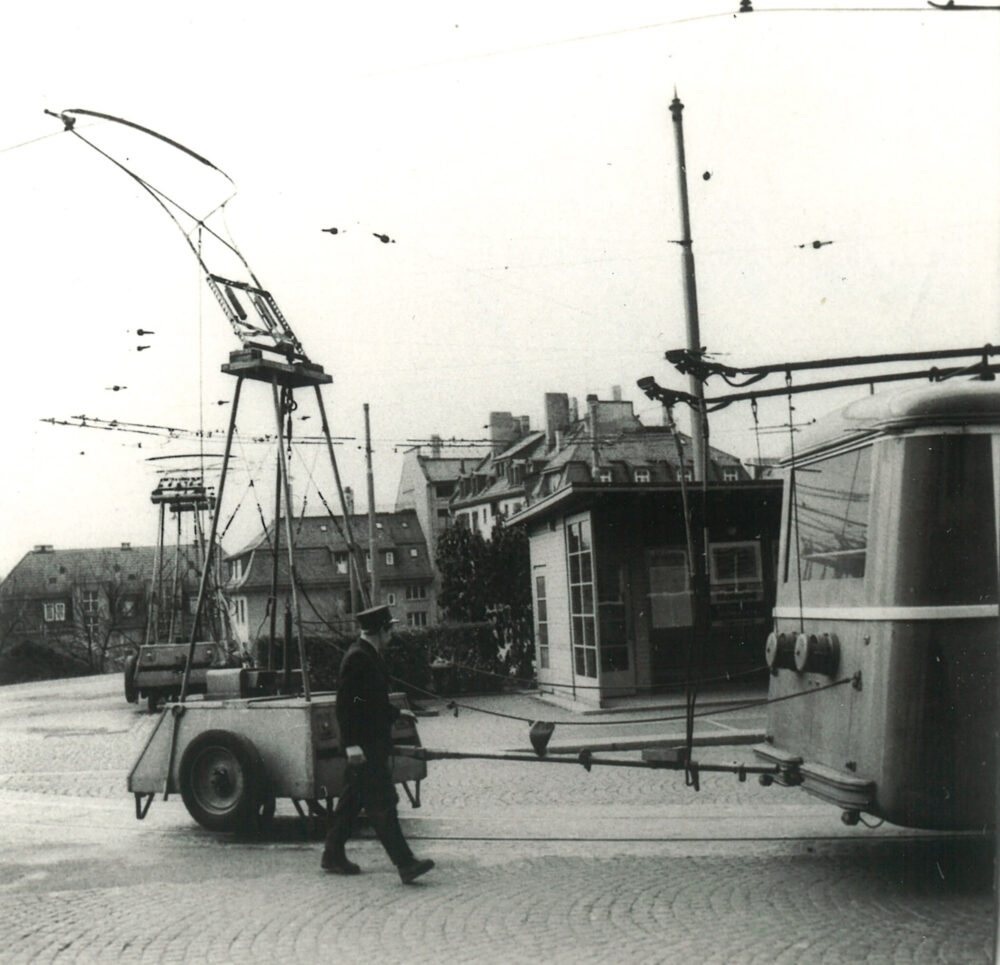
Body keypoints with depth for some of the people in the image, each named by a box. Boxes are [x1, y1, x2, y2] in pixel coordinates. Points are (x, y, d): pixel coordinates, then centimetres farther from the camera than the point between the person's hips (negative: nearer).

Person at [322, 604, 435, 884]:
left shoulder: (370, 656, 13)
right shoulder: (357, 658, -18)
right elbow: (345, 704, -22)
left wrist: (396, 712, 33)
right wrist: (352, 745, -24)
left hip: (374, 744, 10)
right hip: (364, 745, -10)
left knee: (353, 799, 17)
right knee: (381, 803, -9)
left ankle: (333, 855, 27)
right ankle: (405, 863, -9)